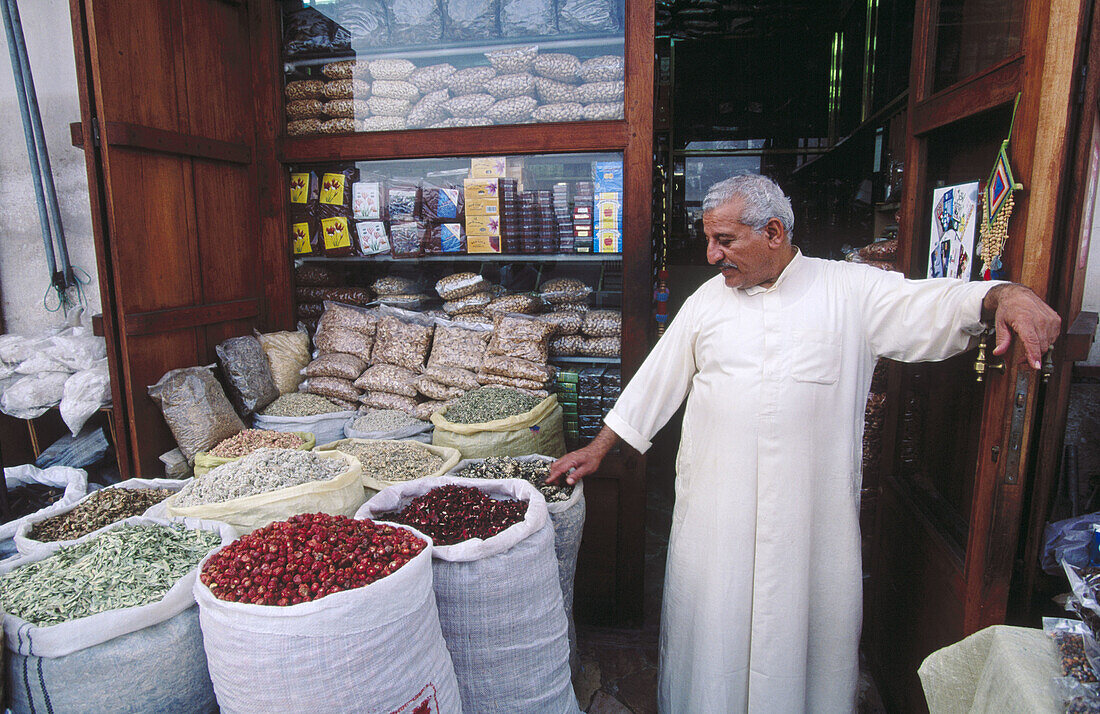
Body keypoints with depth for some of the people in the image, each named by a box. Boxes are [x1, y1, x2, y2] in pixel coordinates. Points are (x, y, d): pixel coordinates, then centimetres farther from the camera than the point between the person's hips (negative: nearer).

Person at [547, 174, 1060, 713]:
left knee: (808, 627, 13)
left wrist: (1005, 295, -35)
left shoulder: (851, 291, -2)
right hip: (714, 516, 2)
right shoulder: (707, 300, 6)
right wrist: (597, 449, 9)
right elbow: (655, 382, 9)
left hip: (812, 517, -1)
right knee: (709, 628, 12)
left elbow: (937, 305, -12)